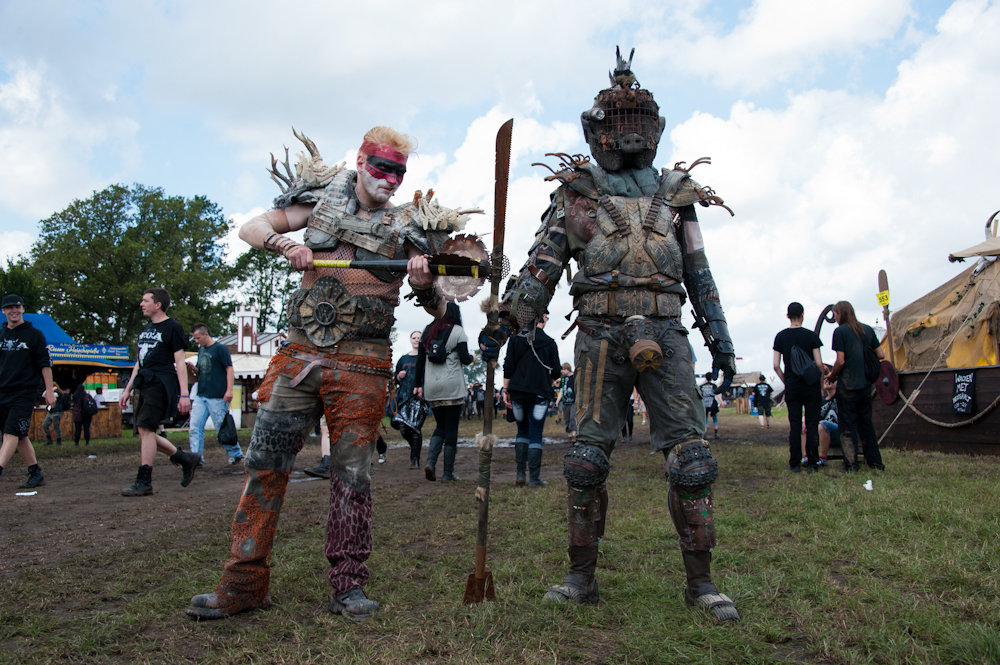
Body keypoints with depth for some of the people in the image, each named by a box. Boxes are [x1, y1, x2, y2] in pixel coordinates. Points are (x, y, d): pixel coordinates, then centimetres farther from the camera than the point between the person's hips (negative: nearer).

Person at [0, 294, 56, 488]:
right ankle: (36, 474, 15)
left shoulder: (34, 334, 0)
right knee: (20, 437, 8)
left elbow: (45, 364, -2)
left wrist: (49, 390, -7)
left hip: (25, 393, -5)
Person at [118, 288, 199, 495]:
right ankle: (186, 458, 18)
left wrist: (184, 394, -14)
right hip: (146, 384, 9)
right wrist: (128, 390, 21)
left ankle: (144, 482, -12)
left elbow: (180, 363, -8)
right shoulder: (145, 329, 21)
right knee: (145, 431, 5)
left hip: (161, 383, -9)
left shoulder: (172, 328, -3)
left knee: (145, 428, -15)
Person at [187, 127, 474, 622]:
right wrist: (284, 245, -8)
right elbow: (250, 228, 13)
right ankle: (244, 582, 11)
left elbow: (437, 307, 2)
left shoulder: (406, 228, 7)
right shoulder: (321, 199, 11)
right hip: (301, 352, 2)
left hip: (361, 363, -1)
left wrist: (423, 280, -21)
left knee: (352, 473, 1)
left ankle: (348, 586, 13)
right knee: (264, 461, 1)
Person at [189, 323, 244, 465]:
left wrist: (229, 390, -18)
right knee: (194, 428, -2)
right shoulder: (201, 350, 17)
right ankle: (196, 457, 1)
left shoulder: (220, 349, -5)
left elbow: (230, 369, -10)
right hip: (201, 396, 7)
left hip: (217, 397, -7)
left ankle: (236, 454, 14)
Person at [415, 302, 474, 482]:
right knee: (451, 429, 2)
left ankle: (430, 462, -6)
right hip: (452, 386, -5)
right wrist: (472, 357, 13)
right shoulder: (457, 331, -3)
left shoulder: (427, 331, 11)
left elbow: (420, 360, 11)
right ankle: (448, 473, 4)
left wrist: (418, 385, 14)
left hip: (431, 387, 5)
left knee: (440, 427, 16)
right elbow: (464, 359, -9)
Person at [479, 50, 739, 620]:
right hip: (601, 338, -1)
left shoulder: (675, 194, 17)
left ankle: (701, 581, 9)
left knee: (691, 457, -3)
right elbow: (543, 265, 5)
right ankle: (582, 577, 14)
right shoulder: (575, 192, 11)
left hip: (665, 336, 2)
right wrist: (506, 322, -4)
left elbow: (699, 272, 18)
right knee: (588, 459, 1)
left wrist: (720, 338, 14)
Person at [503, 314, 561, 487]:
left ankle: (520, 474, 11)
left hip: (518, 391, 2)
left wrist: (506, 391, 8)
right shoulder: (549, 343, -2)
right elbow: (556, 373, 0)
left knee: (522, 431, 16)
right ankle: (534, 478, 1)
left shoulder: (516, 340, 3)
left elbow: (508, 369, 2)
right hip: (540, 392, -2)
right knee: (536, 435, 2)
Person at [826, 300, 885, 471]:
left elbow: (840, 361, -14)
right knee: (866, 422, 14)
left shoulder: (840, 331, -9)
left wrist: (832, 376, 2)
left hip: (847, 385, -6)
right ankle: (875, 462, 17)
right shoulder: (868, 330, 8)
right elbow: (881, 355, 10)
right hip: (866, 384, 6)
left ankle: (851, 464, 2)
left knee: (848, 424, 1)